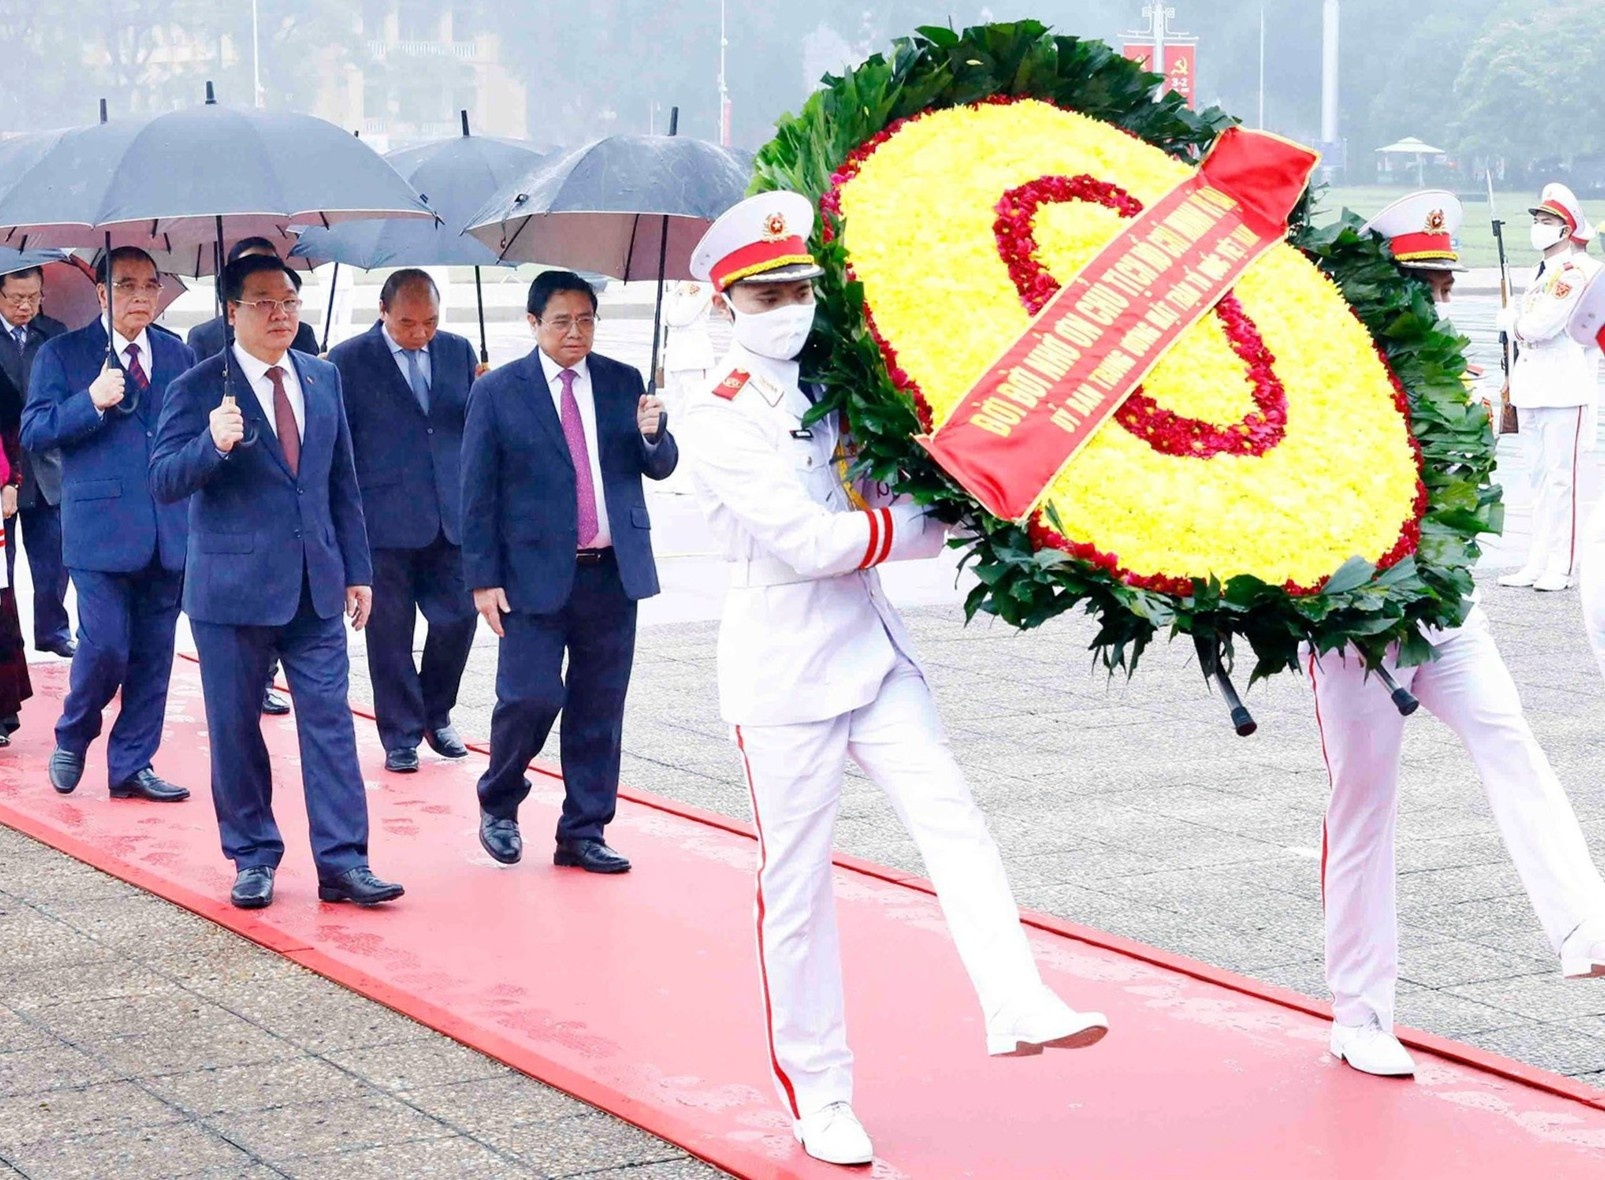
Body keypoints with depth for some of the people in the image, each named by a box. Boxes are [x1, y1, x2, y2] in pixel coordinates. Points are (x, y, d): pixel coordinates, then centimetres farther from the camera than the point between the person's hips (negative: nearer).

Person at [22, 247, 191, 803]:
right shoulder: (62, 354, 1)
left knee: (153, 654, 6)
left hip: (169, 531, 4)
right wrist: (91, 402, -20)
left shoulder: (178, 354, 12)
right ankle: (71, 739, 20)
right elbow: (34, 431, -5)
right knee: (105, 646, -7)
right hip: (100, 528, -4)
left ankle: (132, 766, 17)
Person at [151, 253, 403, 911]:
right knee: (236, 731, 5)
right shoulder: (198, 389, -6)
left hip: (316, 586, 3)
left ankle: (342, 862, 3)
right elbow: (163, 483, -12)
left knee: (330, 723, 0)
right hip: (232, 588, -3)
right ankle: (253, 858, 18)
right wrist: (212, 443, -30)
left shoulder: (323, 379, 9)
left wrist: (357, 570, 12)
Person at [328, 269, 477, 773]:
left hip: (451, 517, 3)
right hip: (384, 519, -3)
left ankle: (436, 714, 26)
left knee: (458, 617, 3)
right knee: (390, 631, 3)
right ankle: (401, 736, 15)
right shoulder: (349, 360, -2)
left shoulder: (458, 351, 9)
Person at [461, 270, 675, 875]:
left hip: (614, 571, 3)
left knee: (599, 711, 6)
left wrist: (652, 434, -13)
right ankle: (498, 804, 18)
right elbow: (477, 492, -1)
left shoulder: (624, 383, 8)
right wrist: (483, 578, -7)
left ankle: (583, 834, 16)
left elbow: (660, 468, 10)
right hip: (535, 573, -3)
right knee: (531, 697, -8)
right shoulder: (498, 391, -1)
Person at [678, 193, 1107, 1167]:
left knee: (953, 821, -13)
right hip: (784, 674, -6)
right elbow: (810, 542, -19)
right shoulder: (722, 420, -11)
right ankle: (818, 1095, 11)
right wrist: (937, 523, -14)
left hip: (874, 652, 6)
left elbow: (898, 487, 21)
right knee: (798, 886, 1)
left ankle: (1018, 1006, -24)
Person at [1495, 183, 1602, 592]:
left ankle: (1561, 565, -5)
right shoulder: (1543, 271, 19)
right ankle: (1538, 562, 15)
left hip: (1567, 389, -9)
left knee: (1560, 477, -8)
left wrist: (1511, 320, 0)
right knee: (1541, 477, 11)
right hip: (1535, 388, 9)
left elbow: (1540, 325, -19)